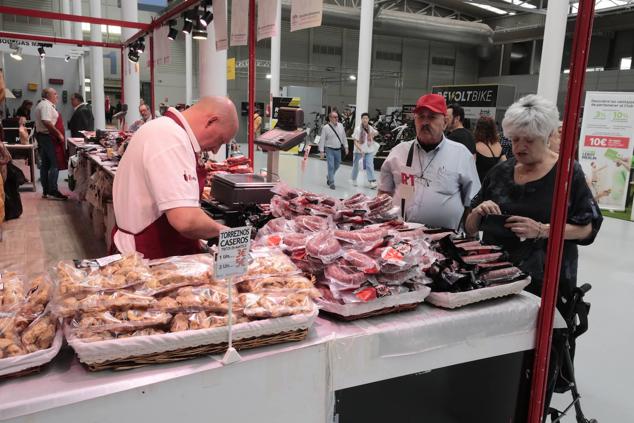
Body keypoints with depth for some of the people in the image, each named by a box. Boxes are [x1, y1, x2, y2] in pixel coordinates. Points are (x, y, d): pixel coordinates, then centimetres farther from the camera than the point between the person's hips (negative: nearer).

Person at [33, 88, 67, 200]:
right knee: (55, 164, -11)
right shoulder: (46, 105, -14)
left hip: (42, 135, 11)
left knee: (45, 164, 11)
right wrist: (59, 134, -22)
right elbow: (46, 122, -26)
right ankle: (52, 192, -11)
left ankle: (45, 191, 15)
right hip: (49, 137, -11)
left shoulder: (41, 105, 20)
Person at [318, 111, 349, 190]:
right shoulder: (326, 128, -10)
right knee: (331, 166, -7)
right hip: (329, 150, -5)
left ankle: (329, 177, 40)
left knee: (337, 165, 17)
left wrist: (346, 147, 10)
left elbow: (344, 137, 12)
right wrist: (321, 151, -12)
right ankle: (331, 183, 2)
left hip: (338, 149, 5)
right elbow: (322, 140, -9)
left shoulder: (340, 126, 4)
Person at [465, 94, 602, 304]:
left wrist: (541, 230, -20)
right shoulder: (500, 171, 6)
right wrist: (478, 213, -13)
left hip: (547, 281, -3)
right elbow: (470, 229, 9)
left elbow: (587, 228, -6)